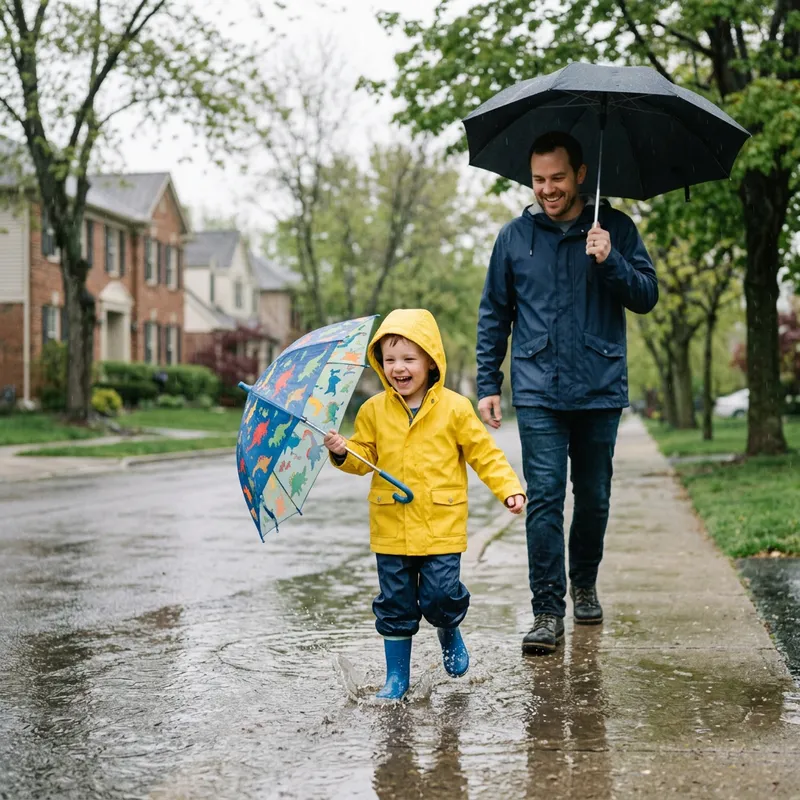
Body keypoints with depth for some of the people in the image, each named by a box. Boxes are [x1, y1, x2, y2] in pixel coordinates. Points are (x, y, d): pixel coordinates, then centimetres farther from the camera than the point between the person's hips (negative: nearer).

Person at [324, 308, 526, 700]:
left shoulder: (455, 408, -2)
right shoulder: (373, 411, 4)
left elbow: (484, 454, 1)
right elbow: (364, 458, 9)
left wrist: (509, 488, -7)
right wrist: (342, 452, -11)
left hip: (441, 526, -2)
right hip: (391, 527, 2)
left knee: (440, 597, -5)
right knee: (395, 603, 7)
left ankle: (449, 633, 30)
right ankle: (397, 675, 20)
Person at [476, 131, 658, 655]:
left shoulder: (616, 229, 5)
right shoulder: (515, 237, 7)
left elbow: (647, 297, 0)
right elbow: (494, 314, 12)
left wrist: (610, 261, -17)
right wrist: (488, 384, 7)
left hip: (601, 390, 1)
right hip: (538, 392, -1)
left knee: (594, 497, 11)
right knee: (544, 497, -9)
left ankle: (585, 585, 33)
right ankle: (548, 612, -6)